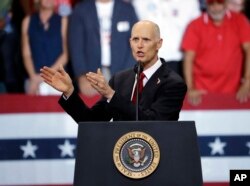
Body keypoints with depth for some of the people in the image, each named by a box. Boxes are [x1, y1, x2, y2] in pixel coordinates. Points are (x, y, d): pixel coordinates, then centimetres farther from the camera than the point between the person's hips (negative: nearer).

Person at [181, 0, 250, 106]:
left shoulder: (239, 21, 2)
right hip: (202, 92, -1)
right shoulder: (195, 26, -1)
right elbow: (189, 58, -5)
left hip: (232, 92, 1)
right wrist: (190, 89, -16)